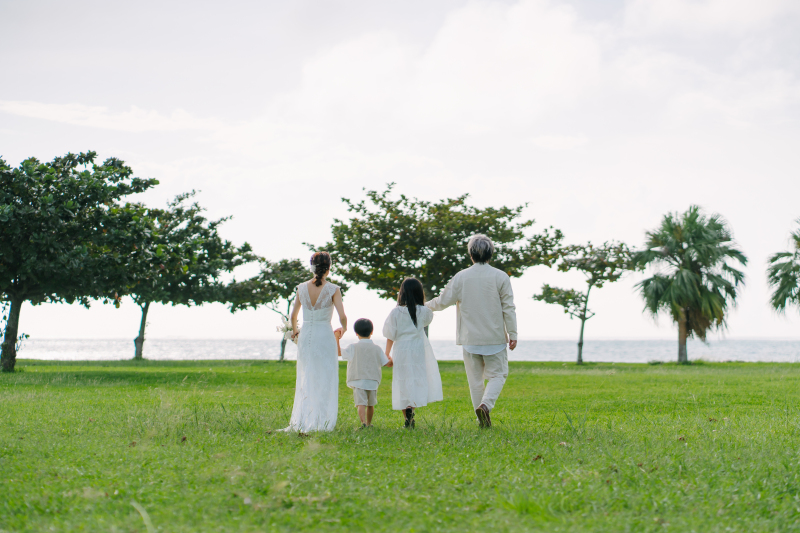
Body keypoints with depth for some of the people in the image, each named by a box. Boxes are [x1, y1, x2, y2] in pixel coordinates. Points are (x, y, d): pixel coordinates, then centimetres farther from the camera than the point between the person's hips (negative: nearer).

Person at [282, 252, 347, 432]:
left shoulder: (302, 288, 2)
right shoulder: (332, 289, -9)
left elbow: (293, 314, 10)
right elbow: (342, 316, -12)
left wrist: (294, 330, 29)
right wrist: (343, 329, 10)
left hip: (305, 336, 4)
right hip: (325, 336, -4)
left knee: (305, 379, 13)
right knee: (324, 380, 4)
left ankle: (302, 422, 11)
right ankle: (321, 422, 3)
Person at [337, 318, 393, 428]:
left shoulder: (353, 348, -2)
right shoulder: (377, 349, 7)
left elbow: (339, 352, 4)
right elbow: (388, 363, 9)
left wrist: (337, 338, 14)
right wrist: (390, 359, 34)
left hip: (358, 382, -3)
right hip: (373, 382, 3)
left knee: (361, 403, -13)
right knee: (370, 404, 19)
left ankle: (363, 422, -32)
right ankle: (369, 423, 33)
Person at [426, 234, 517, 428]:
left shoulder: (461, 277, -2)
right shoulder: (500, 277, -4)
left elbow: (443, 301, 4)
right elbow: (508, 307, -5)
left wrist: (425, 306, 23)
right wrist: (512, 334, 0)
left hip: (470, 338, 1)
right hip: (495, 337, -1)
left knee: (475, 379, 10)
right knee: (497, 374, 8)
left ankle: (483, 420, 11)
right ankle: (486, 404, -17)